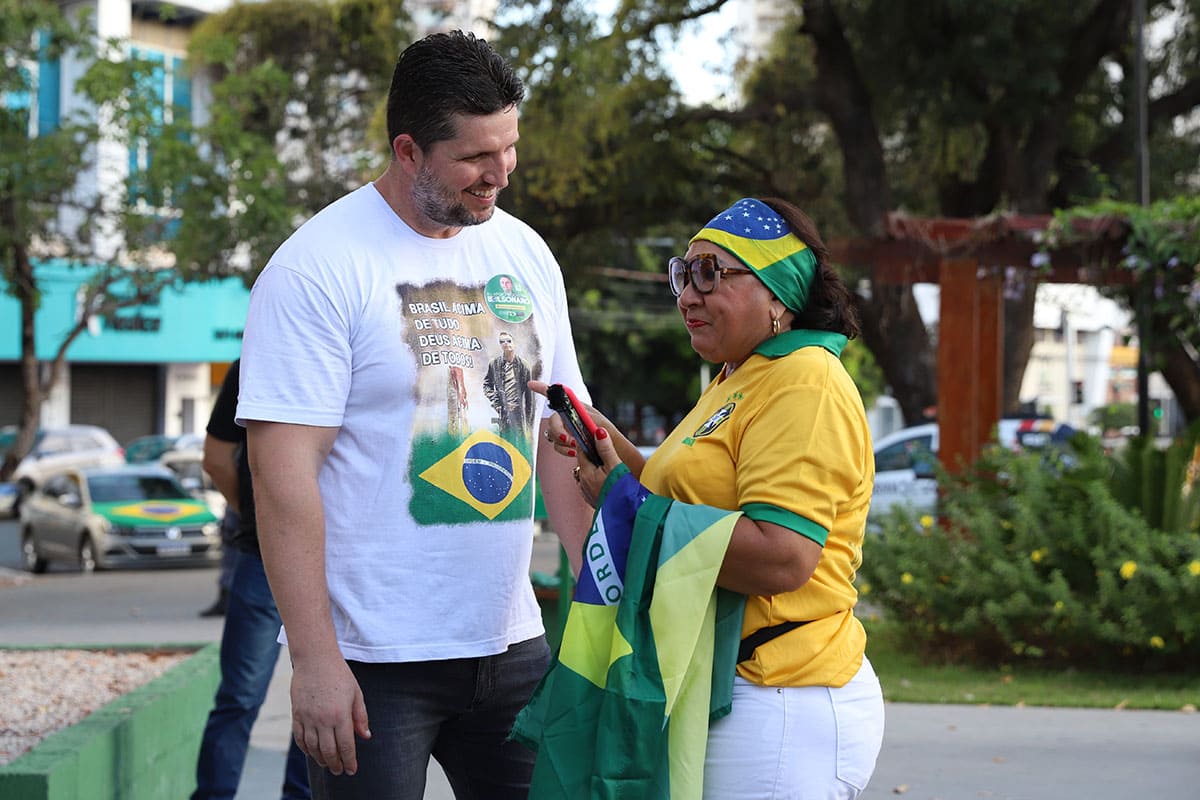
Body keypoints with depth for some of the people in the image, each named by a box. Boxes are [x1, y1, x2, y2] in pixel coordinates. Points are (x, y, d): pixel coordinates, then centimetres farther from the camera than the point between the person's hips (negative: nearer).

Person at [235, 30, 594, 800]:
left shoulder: (525, 254, 9)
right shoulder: (319, 267, -11)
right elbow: (284, 474, -15)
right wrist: (315, 661, -19)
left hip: (512, 645, 6)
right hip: (374, 660, -6)